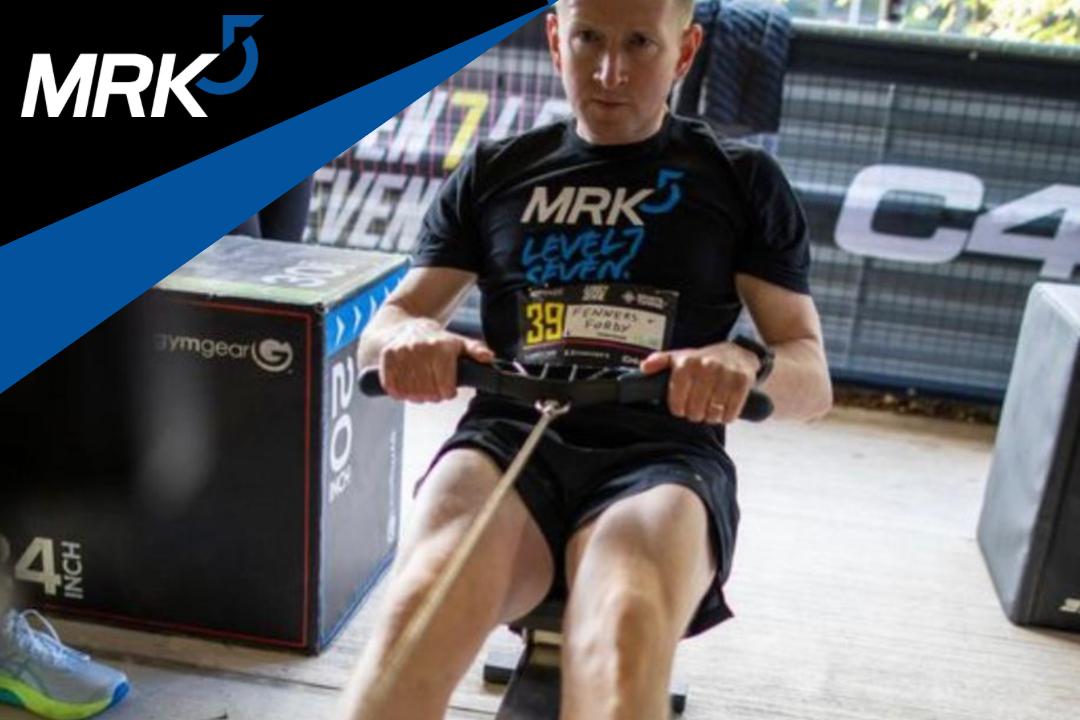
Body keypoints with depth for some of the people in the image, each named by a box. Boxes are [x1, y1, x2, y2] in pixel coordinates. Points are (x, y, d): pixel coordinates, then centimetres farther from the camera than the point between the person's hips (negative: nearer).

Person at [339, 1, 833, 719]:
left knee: (624, 635, -37)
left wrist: (745, 362, -15)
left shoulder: (744, 180, 15)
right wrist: (411, 337, -9)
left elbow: (813, 377, 10)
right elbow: (384, 326, 18)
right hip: (510, 435, 2)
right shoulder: (493, 173, 19)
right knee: (427, 601, -34)